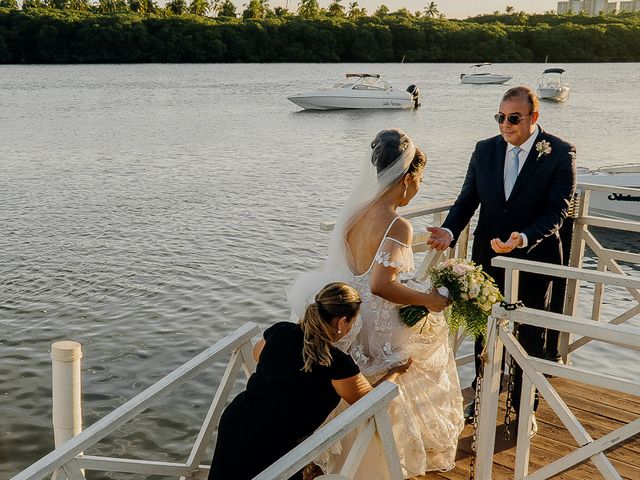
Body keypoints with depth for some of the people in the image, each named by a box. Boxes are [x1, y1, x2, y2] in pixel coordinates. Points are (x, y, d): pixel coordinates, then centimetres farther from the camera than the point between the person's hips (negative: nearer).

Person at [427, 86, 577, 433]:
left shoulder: (560, 154, -12)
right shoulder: (485, 149, -1)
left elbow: (557, 210, -17)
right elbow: (468, 199, -1)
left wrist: (524, 238, -33)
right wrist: (450, 230, -20)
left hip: (535, 259, -3)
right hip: (488, 258, 3)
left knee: (530, 337, 13)